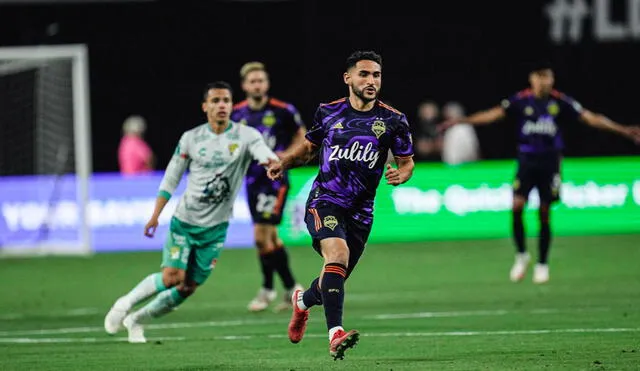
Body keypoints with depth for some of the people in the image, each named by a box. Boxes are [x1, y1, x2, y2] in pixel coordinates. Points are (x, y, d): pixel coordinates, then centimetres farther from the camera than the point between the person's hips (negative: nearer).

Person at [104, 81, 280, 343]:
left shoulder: (246, 136, -5)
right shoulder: (191, 139, -2)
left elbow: (265, 154, -25)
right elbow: (171, 177, 6)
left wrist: (273, 162, -50)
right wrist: (155, 215, 1)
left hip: (215, 227, 1)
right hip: (185, 220, -1)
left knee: (188, 288, 3)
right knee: (172, 277, -16)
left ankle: (137, 320, 23)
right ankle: (126, 303, 9)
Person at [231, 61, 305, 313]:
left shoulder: (283, 111, -8)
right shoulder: (237, 114, 4)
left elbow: (301, 137, 4)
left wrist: (286, 155, -11)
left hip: (275, 180, -5)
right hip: (252, 179, 5)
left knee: (261, 235, -13)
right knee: (271, 238, 11)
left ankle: (267, 289, 3)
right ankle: (291, 288, 24)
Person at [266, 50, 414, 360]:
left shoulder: (394, 120, 0)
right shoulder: (328, 112, 2)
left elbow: (407, 162, 9)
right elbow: (309, 147, 19)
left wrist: (400, 175, -13)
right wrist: (284, 163, 1)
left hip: (360, 212, 2)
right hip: (324, 201, -2)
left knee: (335, 278, 11)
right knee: (338, 254, -29)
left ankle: (303, 300, 49)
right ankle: (335, 335, -36)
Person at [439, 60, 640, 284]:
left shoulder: (560, 102, -3)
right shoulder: (521, 101, -2)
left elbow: (590, 118, -1)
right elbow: (493, 114, -5)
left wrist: (622, 130, -6)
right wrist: (462, 121, -14)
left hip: (549, 162, 0)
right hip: (526, 160, 0)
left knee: (544, 215, 1)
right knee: (516, 207, -14)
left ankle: (542, 264, 16)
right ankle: (521, 255, 7)